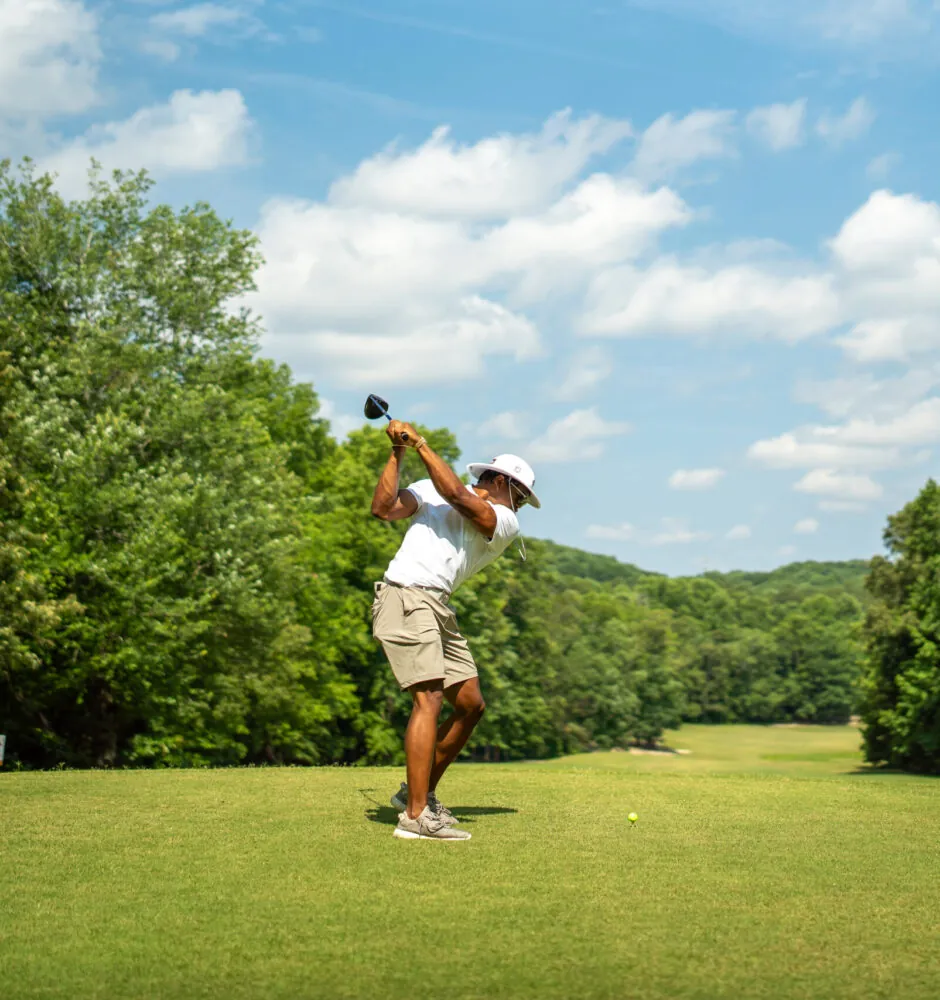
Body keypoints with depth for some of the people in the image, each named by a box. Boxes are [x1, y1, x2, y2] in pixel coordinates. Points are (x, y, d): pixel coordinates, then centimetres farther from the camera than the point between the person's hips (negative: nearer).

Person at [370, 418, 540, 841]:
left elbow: (458, 497, -4)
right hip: (405, 597, -6)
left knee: (471, 704, 8)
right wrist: (397, 453, -6)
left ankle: (418, 791, 24)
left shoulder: (506, 525, 12)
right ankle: (415, 817, -20)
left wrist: (422, 445, -6)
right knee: (429, 700, -17)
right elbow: (384, 508, -3)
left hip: (438, 608, 7)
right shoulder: (429, 489, 9)